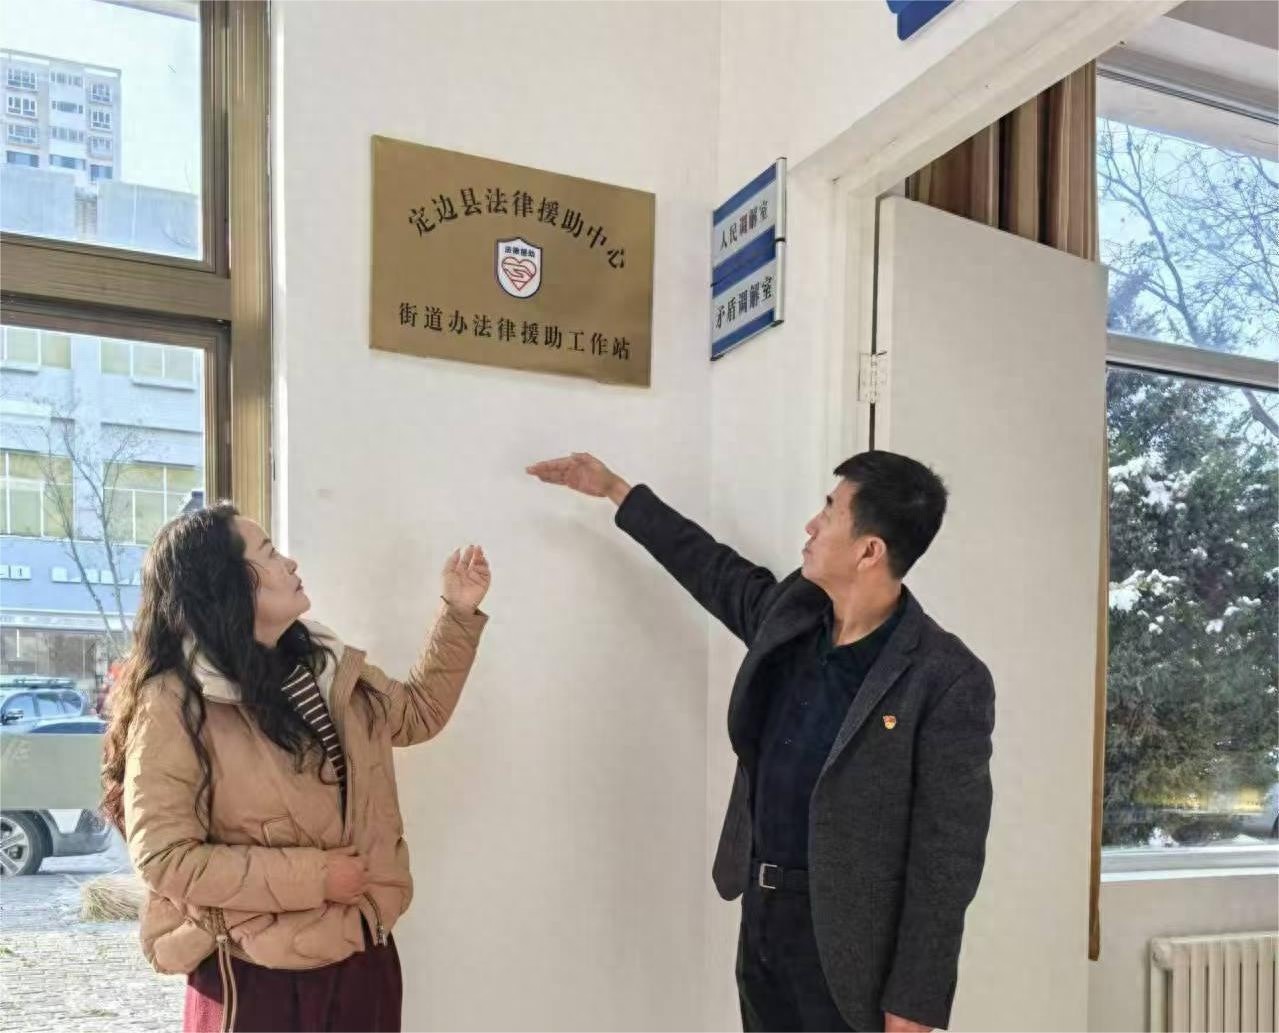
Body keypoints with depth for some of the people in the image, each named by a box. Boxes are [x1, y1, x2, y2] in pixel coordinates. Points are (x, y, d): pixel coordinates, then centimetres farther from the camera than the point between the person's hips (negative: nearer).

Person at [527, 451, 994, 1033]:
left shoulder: (948, 682, -19)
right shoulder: (790, 613, 0)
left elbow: (946, 856, -17)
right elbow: (713, 569, 18)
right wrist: (615, 490, 24)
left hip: (846, 938, -6)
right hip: (761, 913, 6)